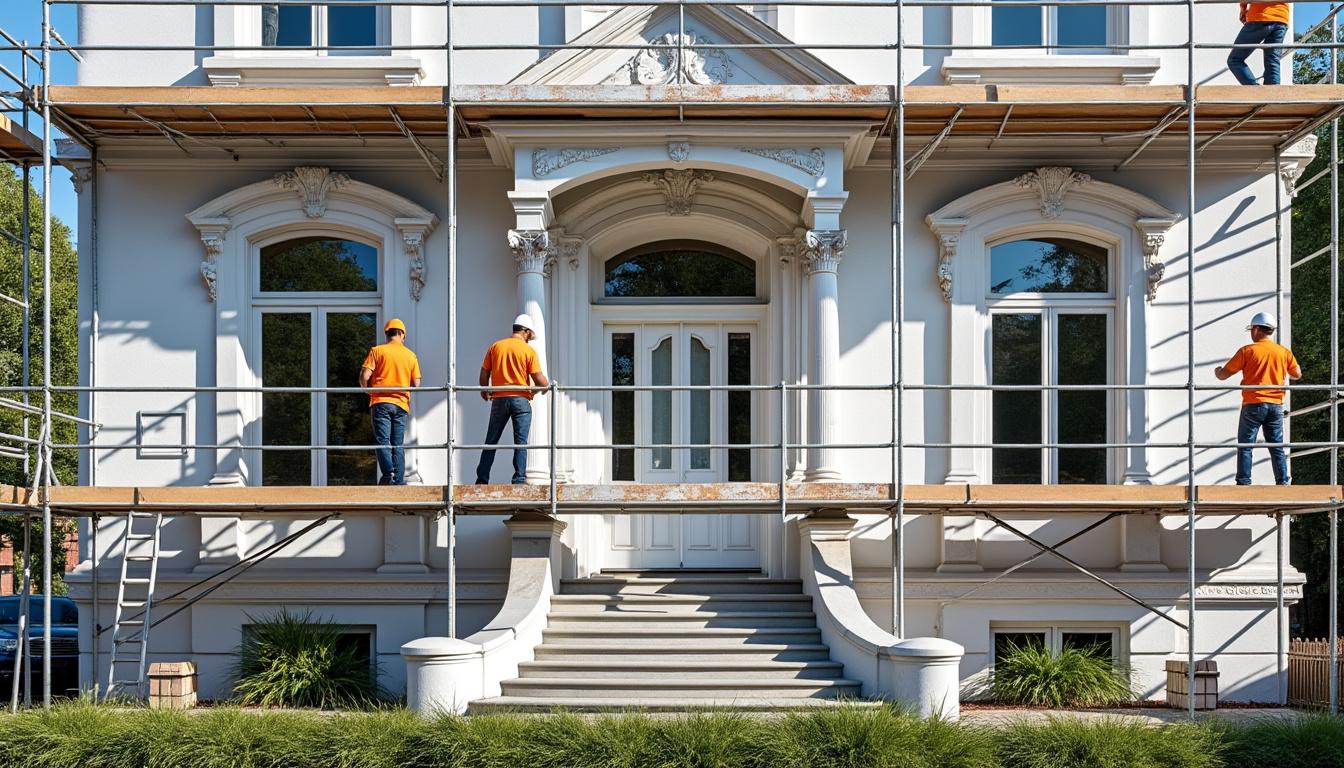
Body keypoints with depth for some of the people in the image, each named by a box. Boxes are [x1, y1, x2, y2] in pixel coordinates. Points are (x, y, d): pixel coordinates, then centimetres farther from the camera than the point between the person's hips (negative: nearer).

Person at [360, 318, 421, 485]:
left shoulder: (377, 351, -1)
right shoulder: (410, 355, 8)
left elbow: (364, 376, -8)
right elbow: (416, 383, 5)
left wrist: (367, 390, 11)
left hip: (381, 402, -3)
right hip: (401, 404, 3)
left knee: (382, 440, -4)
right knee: (398, 445, 7)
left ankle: (388, 473, -22)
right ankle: (399, 480, 3)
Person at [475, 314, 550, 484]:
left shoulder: (495, 347, 5)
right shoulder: (529, 351, -4)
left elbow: (484, 373, 6)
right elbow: (539, 379, -7)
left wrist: (485, 391, 24)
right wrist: (548, 385, 15)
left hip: (499, 399, 3)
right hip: (521, 399, -3)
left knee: (491, 441, 9)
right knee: (520, 442, 1)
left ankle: (482, 480, 9)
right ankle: (519, 480, -3)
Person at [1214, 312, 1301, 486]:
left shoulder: (1247, 351, -6)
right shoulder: (1284, 352, 3)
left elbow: (1223, 375, -2)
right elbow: (1297, 375, 15)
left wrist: (1217, 371, 21)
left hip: (1253, 405, -3)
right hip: (1275, 406, 3)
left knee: (1245, 446, 2)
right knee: (1277, 447, 9)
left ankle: (1243, 483, -2)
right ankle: (1283, 482, 7)